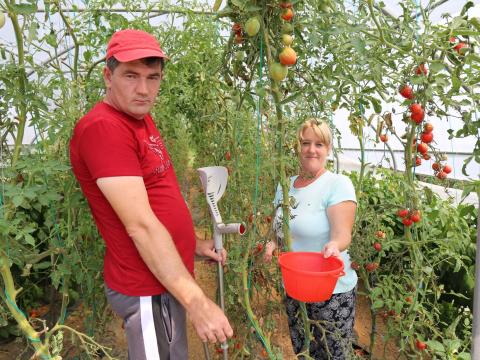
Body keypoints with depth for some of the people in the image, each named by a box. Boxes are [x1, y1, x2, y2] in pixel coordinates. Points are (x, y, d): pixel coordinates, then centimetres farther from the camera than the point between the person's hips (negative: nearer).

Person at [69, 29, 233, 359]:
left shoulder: (141, 118, 9)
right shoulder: (103, 127, -21)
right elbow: (140, 226, -25)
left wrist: (192, 244, 15)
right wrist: (197, 302, -23)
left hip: (167, 277, 9)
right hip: (147, 287, -9)